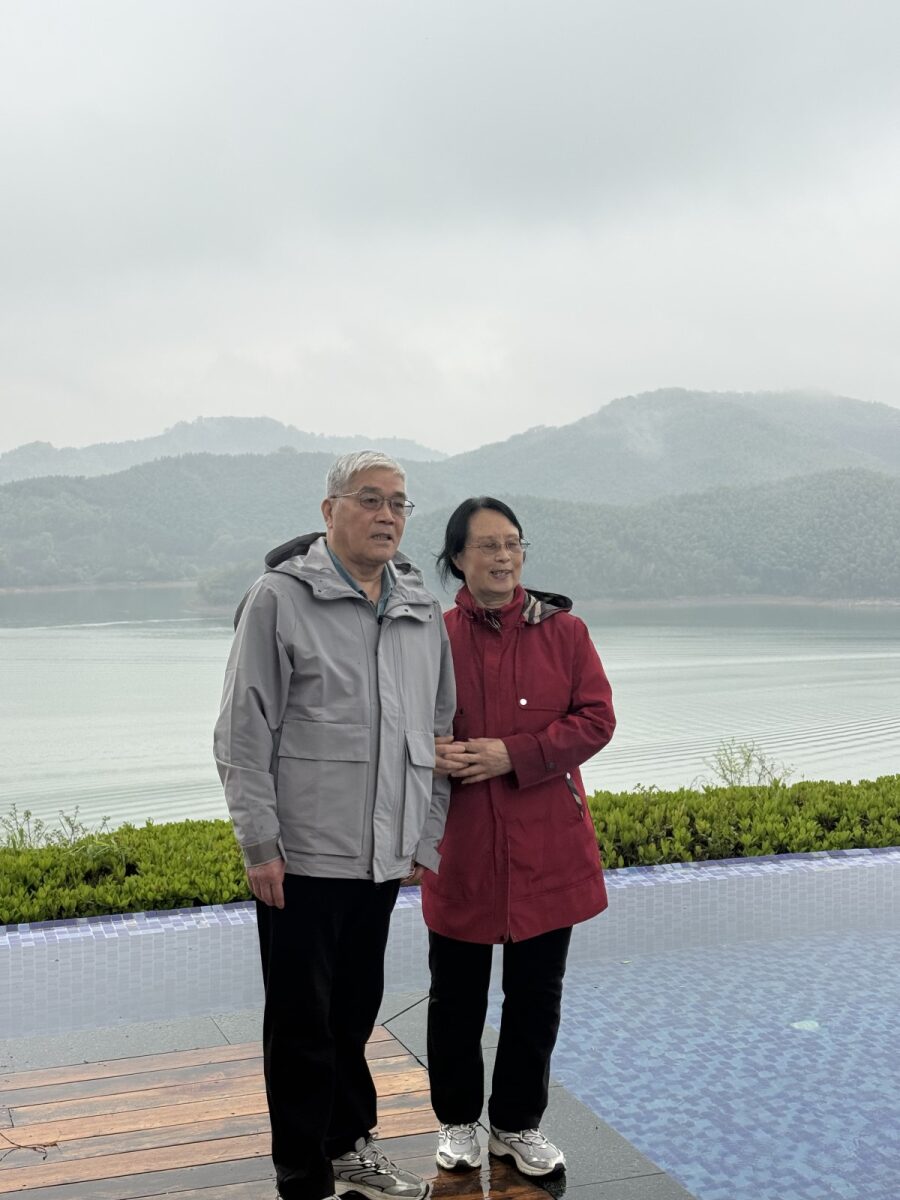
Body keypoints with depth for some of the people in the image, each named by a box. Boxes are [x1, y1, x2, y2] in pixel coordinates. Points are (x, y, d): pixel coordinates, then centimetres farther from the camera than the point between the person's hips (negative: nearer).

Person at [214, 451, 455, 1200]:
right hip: (303, 854, -5)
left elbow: (440, 730, 14)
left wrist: (427, 837, 12)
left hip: (384, 855, 5)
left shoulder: (423, 612, 9)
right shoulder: (281, 597, -7)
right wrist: (259, 843, -11)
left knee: (356, 1011, 18)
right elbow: (244, 731, -8)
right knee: (302, 1020, 5)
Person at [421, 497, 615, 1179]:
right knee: (457, 996, 10)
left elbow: (597, 719, -5)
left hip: (547, 852, 1)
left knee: (536, 995, 12)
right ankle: (458, 1122, 31)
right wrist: (432, 754, -17)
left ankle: (519, 1125, 31)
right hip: (461, 850, -1)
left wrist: (513, 754, -16)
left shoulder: (564, 631, 0)